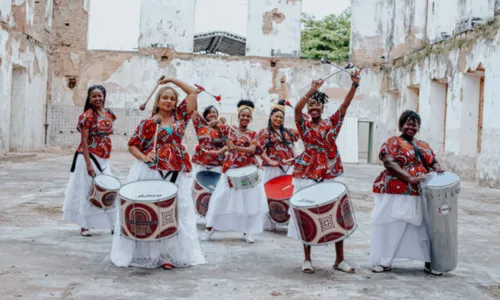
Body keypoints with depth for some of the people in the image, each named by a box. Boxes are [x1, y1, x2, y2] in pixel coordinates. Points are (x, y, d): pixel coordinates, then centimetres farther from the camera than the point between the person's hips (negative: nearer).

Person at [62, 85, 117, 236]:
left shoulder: (109, 113, 8)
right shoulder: (88, 115, -12)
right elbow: (84, 141, -16)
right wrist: (88, 163, -21)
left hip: (104, 159, 7)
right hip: (89, 157, -7)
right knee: (87, 190, 0)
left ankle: (112, 224, 18)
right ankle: (85, 226, 9)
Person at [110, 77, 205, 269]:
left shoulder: (180, 117, 10)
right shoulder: (148, 123, 3)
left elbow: (193, 92, 9)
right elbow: (132, 146, 5)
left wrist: (172, 80, 9)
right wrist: (143, 157, -13)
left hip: (175, 173, 3)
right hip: (149, 172, -2)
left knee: (173, 212, 1)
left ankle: (169, 253, 8)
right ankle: (146, 253, 8)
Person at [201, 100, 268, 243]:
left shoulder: (252, 134, 5)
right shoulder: (229, 129, 8)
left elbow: (252, 150, -12)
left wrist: (235, 148, -23)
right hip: (230, 169, 0)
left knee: (249, 200, 0)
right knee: (221, 197, -2)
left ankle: (247, 231, 11)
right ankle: (210, 228, 7)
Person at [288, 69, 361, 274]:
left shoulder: (331, 123, 8)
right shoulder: (304, 125, 2)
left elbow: (345, 105, -5)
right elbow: (297, 109, -18)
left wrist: (355, 85, -19)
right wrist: (312, 89, -31)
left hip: (329, 177, 2)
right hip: (307, 177, -1)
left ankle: (339, 260, 12)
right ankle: (307, 259, 15)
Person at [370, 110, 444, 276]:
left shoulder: (424, 145, 19)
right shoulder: (393, 142, 0)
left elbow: (433, 161, 22)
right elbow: (389, 163, -14)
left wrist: (437, 168, -3)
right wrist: (410, 178, -23)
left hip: (419, 196, 5)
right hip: (396, 194, -5)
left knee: (423, 227, 5)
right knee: (391, 226, -1)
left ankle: (429, 262, 13)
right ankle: (384, 261, 8)